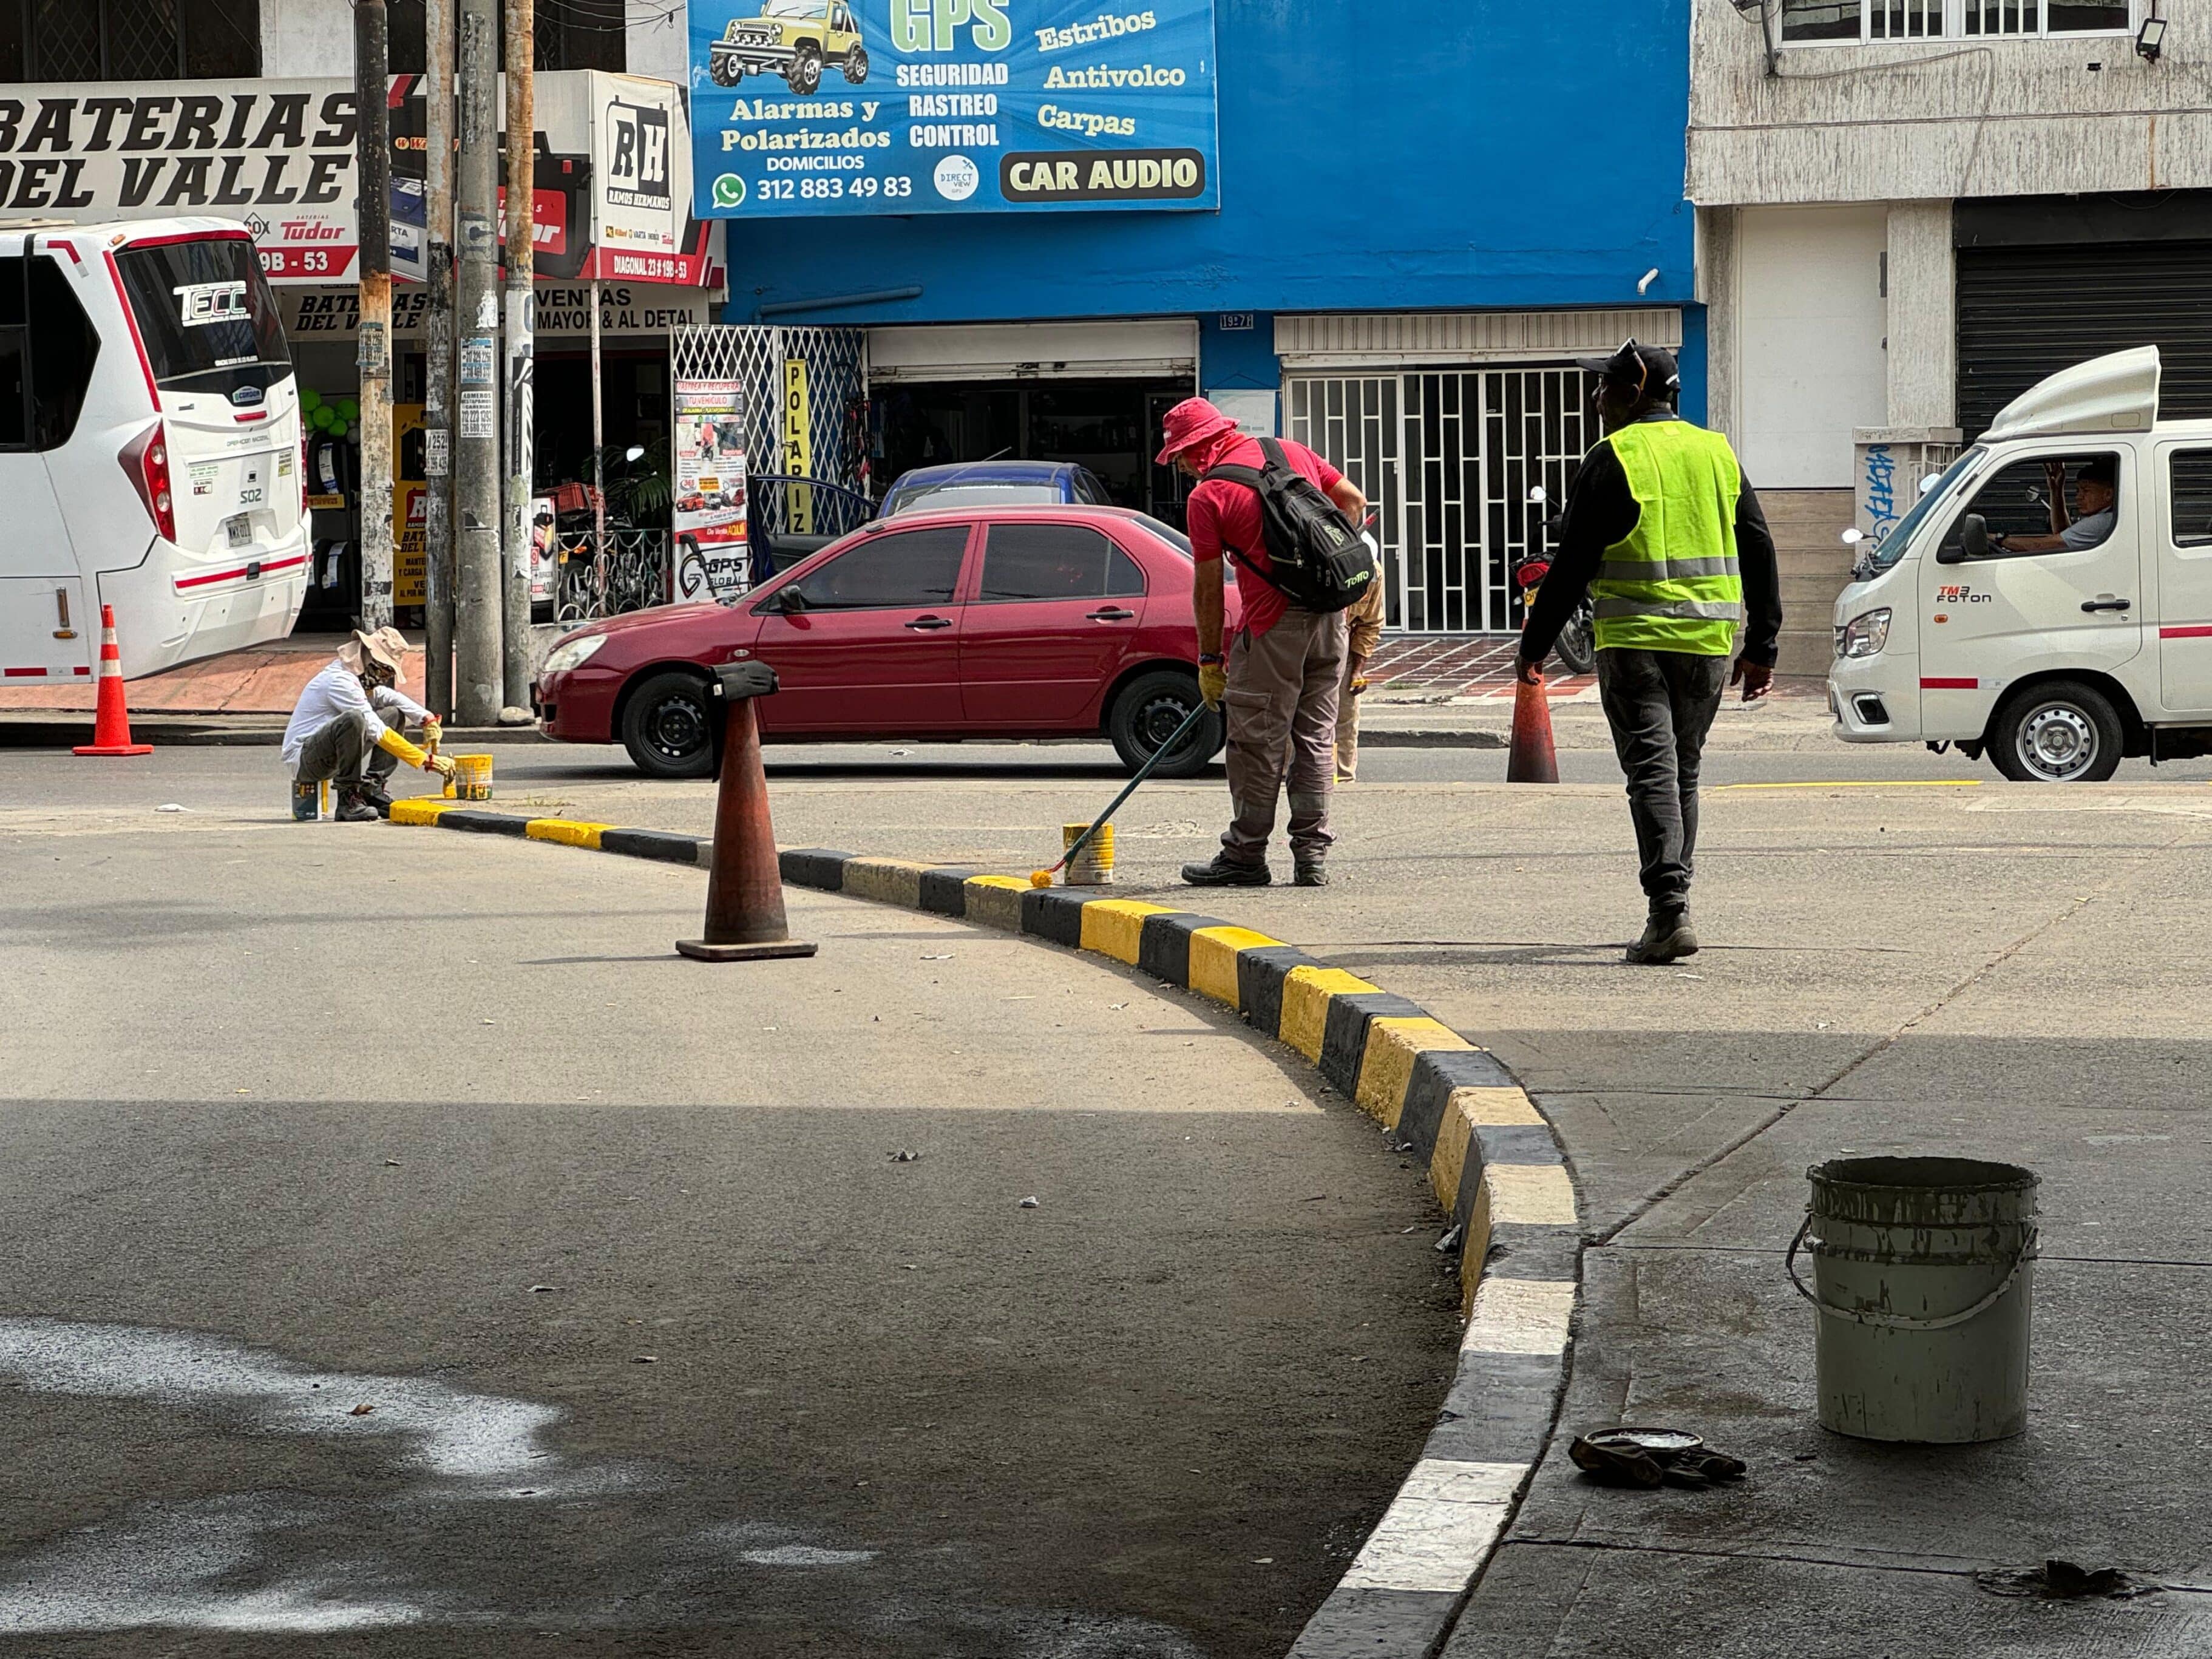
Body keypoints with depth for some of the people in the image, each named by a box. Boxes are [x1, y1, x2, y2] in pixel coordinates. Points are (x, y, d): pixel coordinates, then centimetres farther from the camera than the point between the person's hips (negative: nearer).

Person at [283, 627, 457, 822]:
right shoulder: (341, 681, -21)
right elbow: (377, 732, -25)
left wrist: (427, 719, -3)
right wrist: (428, 761, -25)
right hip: (301, 758, -10)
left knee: (394, 714, 8)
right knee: (353, 719, -37)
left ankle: (371, 791, 0)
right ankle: (348, 801, -27)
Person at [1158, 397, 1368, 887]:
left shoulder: (1207, 496, -6)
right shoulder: (1291, 452, 11)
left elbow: (1208, 587, -5)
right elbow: (1353, 501, 13)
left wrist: (1209, 660, 2)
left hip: (1274, 621, -6)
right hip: (1330, 614, 6)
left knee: (1257, 741, 2)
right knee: (1316, 736, 10)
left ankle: (1246, 855, 7)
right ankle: (1312, 855, 10)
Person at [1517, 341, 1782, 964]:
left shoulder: (1612, 459, -5)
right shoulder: (1717, 453, 12)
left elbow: (1572, 562, -6)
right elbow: (1758, 554, 12)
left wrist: (1534, 645, 2)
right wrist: (1762, 647, 17)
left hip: (1635, 642, -5)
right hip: (1709, 642, 5)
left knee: (1652, 773, -8)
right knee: (1683, 772, 16)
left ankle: (1670, 912, -20)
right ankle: (1670, 904, 21)